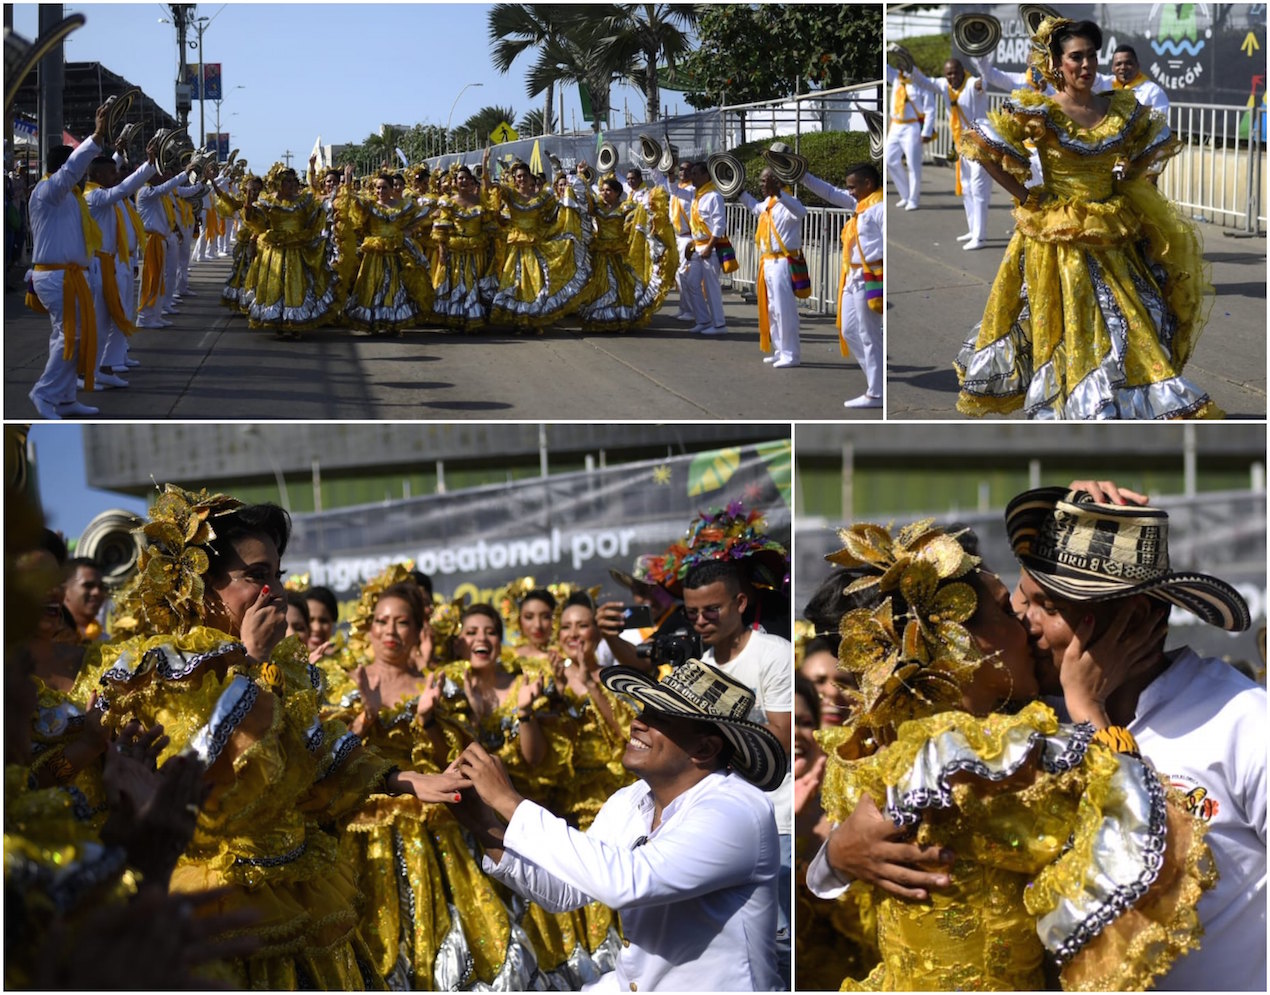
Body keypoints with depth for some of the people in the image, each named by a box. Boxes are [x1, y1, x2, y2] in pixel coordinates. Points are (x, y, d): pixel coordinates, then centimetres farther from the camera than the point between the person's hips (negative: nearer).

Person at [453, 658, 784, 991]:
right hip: (626, 984, 7)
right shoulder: (630, 802, 2)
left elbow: (627, 882, -33)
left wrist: (509, 801, -28)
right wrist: (487, 828, -8)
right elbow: (567, 890, 7)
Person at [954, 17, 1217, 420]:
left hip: (1113, 240, 4)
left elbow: (1154, 147, 18)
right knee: (1071, 329, -1)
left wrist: (1122, 186, 5)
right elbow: (982, 148, -11)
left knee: (1129, 323, 6)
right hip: (1057, 241, -4)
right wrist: (1025, 196, -9)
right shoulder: (1038, 112, -11)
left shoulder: (1122, 109, 1)